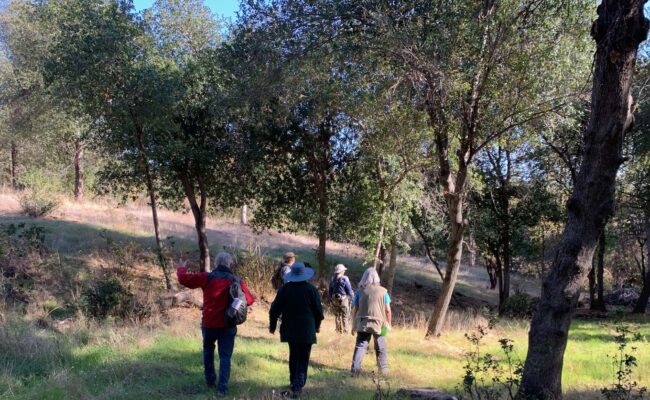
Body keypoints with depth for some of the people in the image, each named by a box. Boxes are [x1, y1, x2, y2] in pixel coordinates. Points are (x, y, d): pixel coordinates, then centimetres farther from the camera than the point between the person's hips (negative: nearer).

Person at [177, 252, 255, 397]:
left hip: (209, 324, 0)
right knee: (225, 357, 4)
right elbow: (249, 300, 1)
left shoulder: (207, 277, -6)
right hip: (228, 325, 0)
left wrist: (181, 268, 19)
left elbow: (184, 279, -1)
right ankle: (222, 388, -3)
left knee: (208, 350, 26)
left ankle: (210, 379, 31)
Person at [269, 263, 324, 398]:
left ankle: (293, 383, 28)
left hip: (290, 329, 3)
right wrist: (317, 325, 15)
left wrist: (272, 325, 14)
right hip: (307, 330, -3)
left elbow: (275, 309, 0)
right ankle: (297, 387, -10)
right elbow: (319, 310, -1)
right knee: (303, 359, 0)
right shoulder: (311, 289, -8)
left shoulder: (285, 289, -3)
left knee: (293, 356, 21)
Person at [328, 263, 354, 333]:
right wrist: (351, 296, 8)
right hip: (343, 299, -5)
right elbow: (349, 290, -10)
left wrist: (331, 299, 19)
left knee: (337, 315, 14)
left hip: (335, 300, 5)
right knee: (345, 316, 3)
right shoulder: (345, 279, -13)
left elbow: (330, 291, 10)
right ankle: (346, 330, 3)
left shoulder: (332, 279, 4)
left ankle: (338, 330, 18)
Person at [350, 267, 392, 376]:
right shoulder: (383, 291, -2)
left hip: (363, 324, 1)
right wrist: (389, 323, 10)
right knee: (381, 348, 14)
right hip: (379, 323, 0)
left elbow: (354, 310, 1)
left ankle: (355, 369, -2)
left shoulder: (360, 291, 0)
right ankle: (383, 369, 22)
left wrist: (354, 325, 10)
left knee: (360, 346, 5)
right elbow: (388, 310, -2)